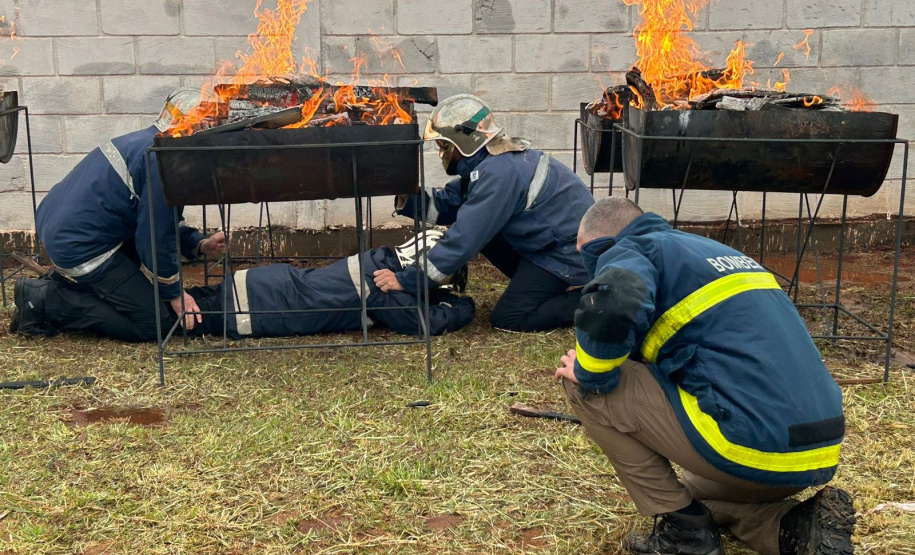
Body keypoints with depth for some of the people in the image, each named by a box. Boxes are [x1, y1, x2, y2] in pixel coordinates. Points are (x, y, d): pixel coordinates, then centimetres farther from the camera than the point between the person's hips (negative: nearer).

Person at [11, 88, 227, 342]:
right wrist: (174, 294, -4)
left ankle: (66, 286, 13)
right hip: (79, 248, -10)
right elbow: (156, 238, -16)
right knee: (151, 323, -5)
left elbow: (161, 222, 20)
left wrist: (200, 244, 6)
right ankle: (47, 301, -6)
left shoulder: (144, 141, 13)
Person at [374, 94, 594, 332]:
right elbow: (445, 204, 4)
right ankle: (533, 284, 14)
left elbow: (465, 238, -28)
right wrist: (406, 197, -14)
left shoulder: (498, 172, -27)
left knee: (506, 320, -10)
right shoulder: (491, 160, 4)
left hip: (570, 252, -10)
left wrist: (407, 279, -24)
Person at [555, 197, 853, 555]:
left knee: (583, 388, 2)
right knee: (695, 494, 36)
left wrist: (589, 373, -6)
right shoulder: (712, 251, 25)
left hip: (754, 444, -9)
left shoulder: (630, 252, -1)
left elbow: (610, 307, -26)